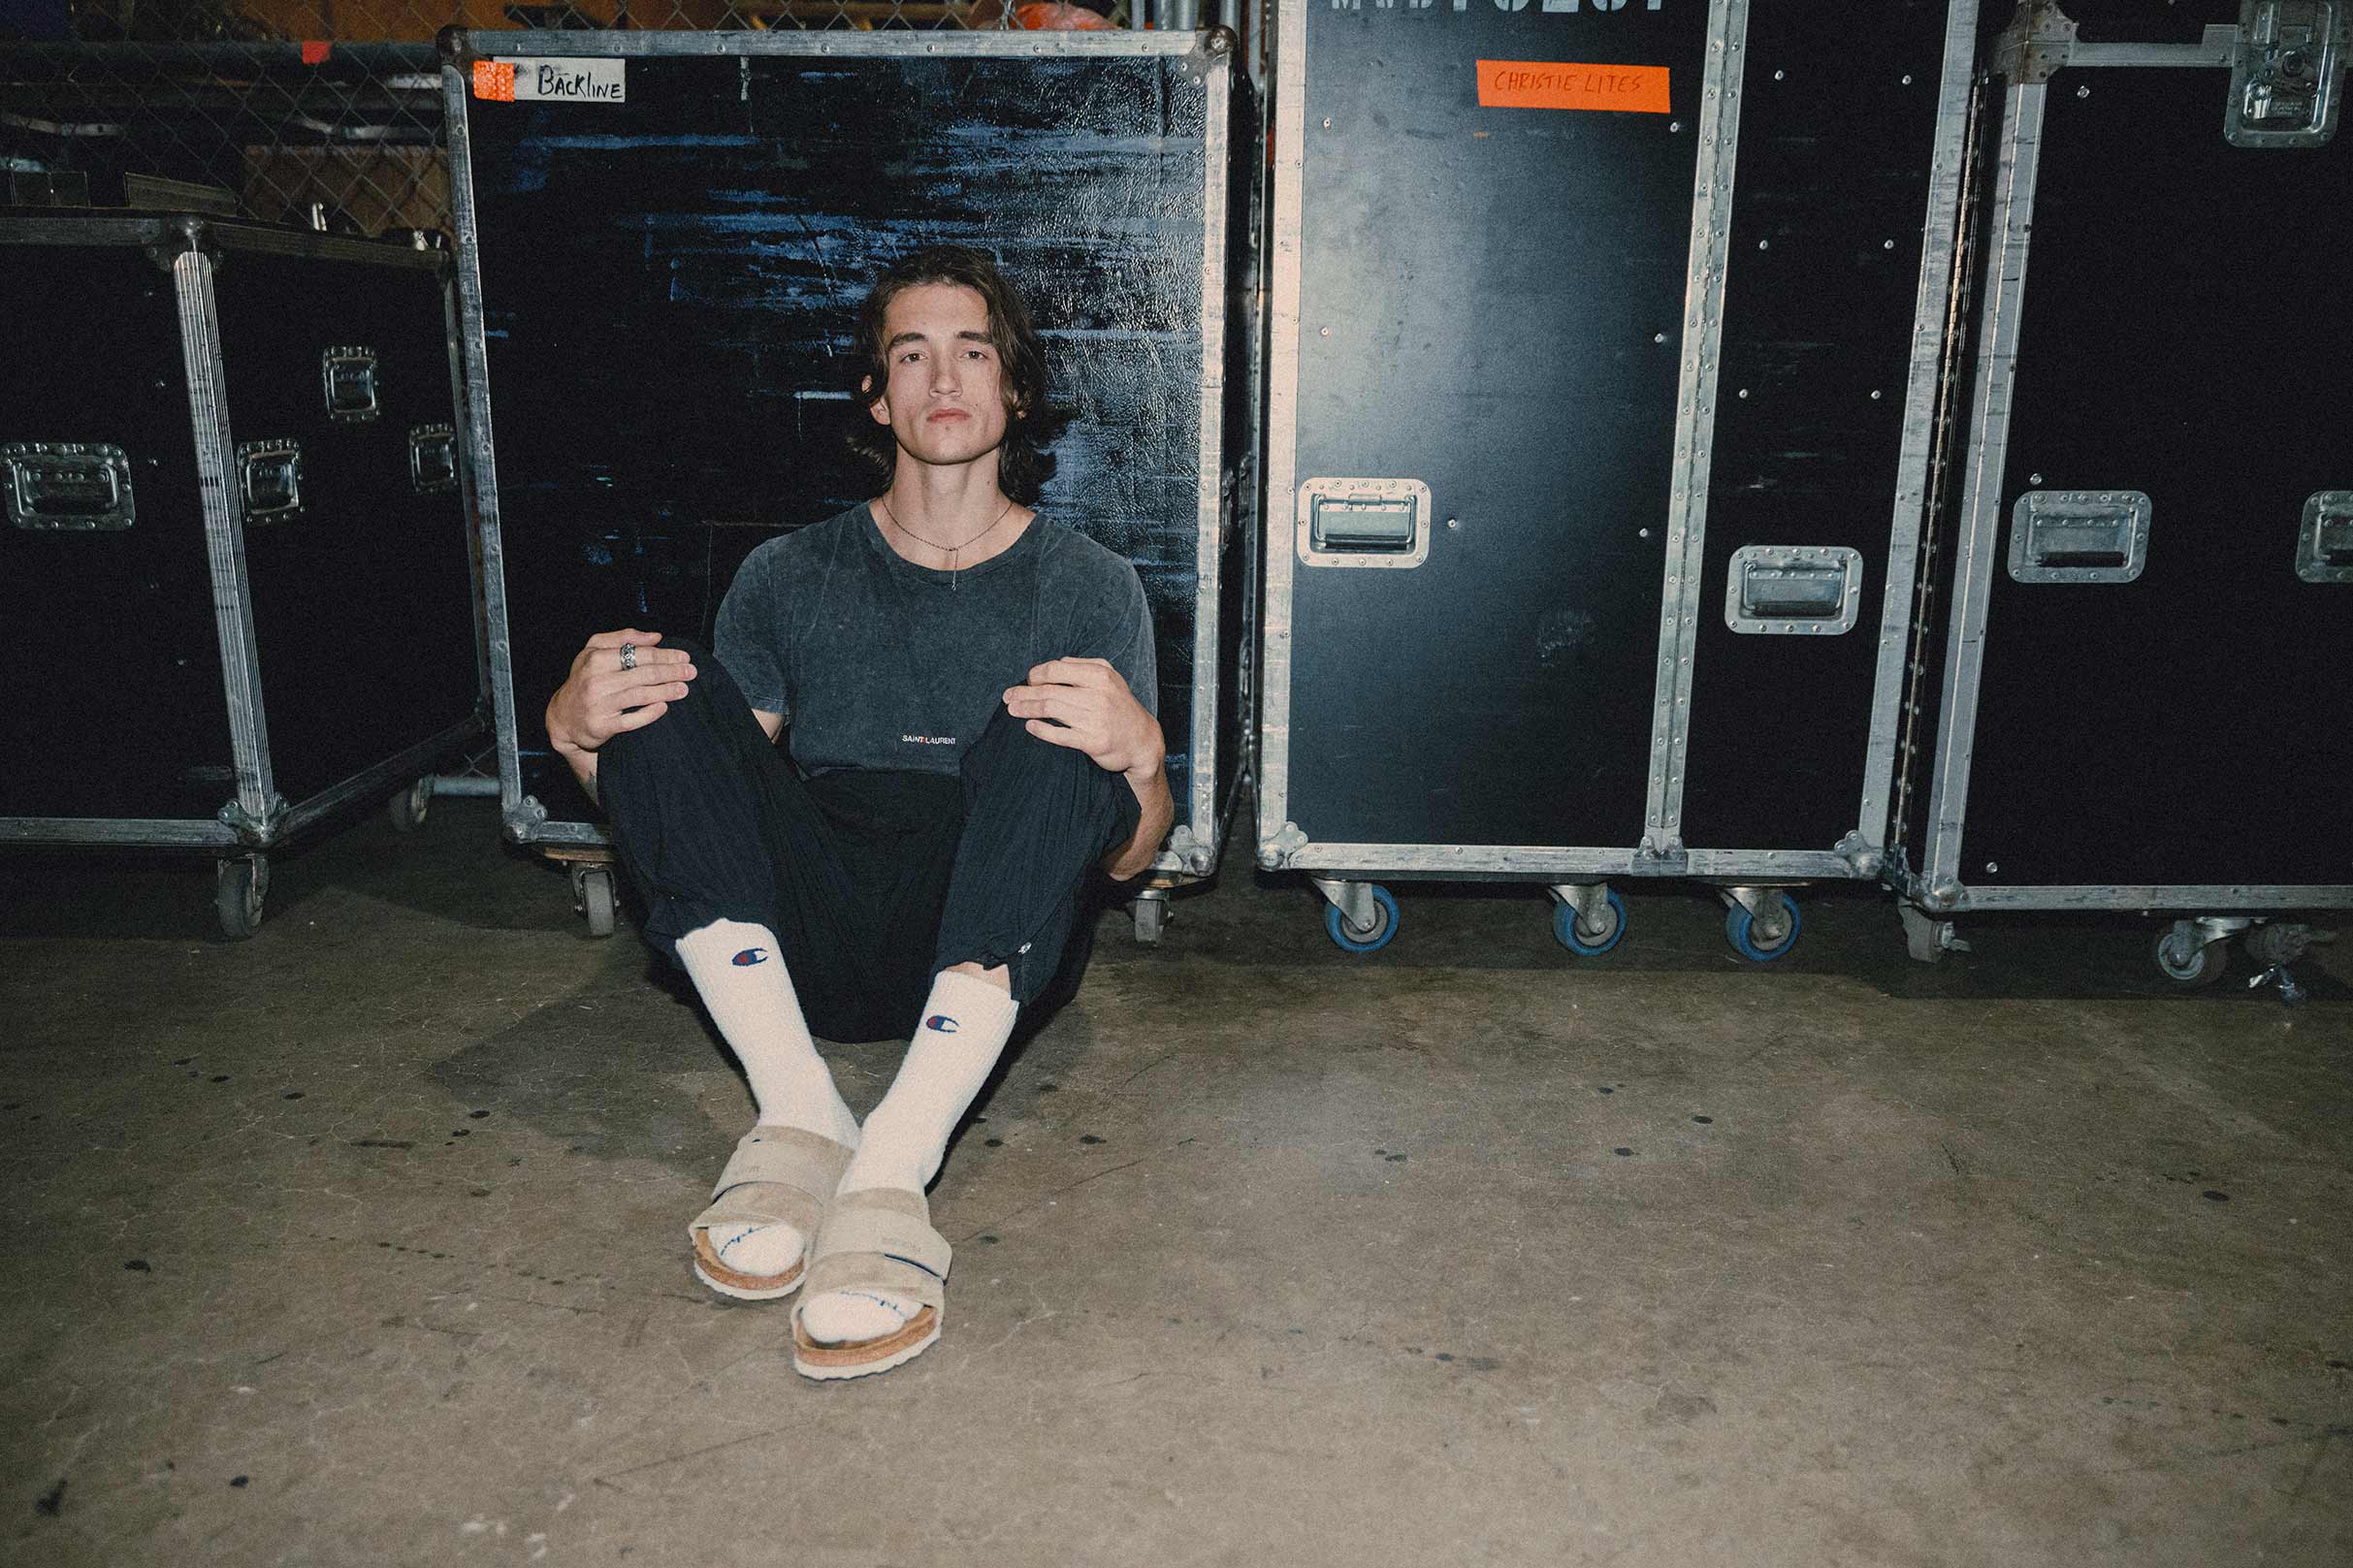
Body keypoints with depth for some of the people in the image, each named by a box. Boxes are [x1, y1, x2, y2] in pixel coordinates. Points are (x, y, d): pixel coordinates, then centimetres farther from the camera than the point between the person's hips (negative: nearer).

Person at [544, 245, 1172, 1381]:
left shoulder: (1087, 585, 11)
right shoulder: (789, 577, 15)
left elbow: (1130, 857, 3)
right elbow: (687, 801, 11)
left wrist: (1140, 754, -21)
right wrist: (578, 735, -11)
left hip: (984, 944, -2)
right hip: (808, 945, 2)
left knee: (1049, 734, -27)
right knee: (665, 696, -15)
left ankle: (890, 1175, -38)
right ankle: (800, 1118, -27)